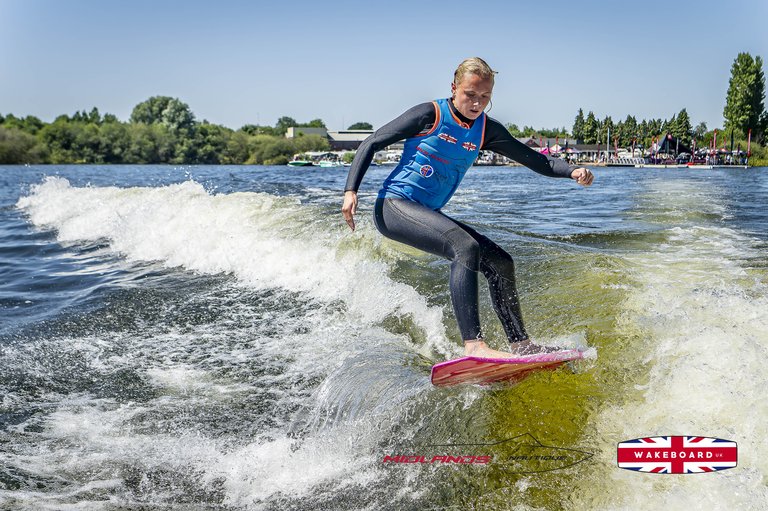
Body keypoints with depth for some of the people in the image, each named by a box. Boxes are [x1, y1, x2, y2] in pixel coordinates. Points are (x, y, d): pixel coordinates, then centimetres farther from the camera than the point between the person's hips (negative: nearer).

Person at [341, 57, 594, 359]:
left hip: (426, 214, 7)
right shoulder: (430, 115, -7)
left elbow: (535, 160, 6)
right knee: (466, 247, -31)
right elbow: (371, 144, -4)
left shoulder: (487, 131, 8)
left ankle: (520, 344, 9)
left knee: (500, 263, 0)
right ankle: (473, 345, -38)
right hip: (394, 205, -7)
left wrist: (572, 171, -12)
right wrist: (351, 190, -15)